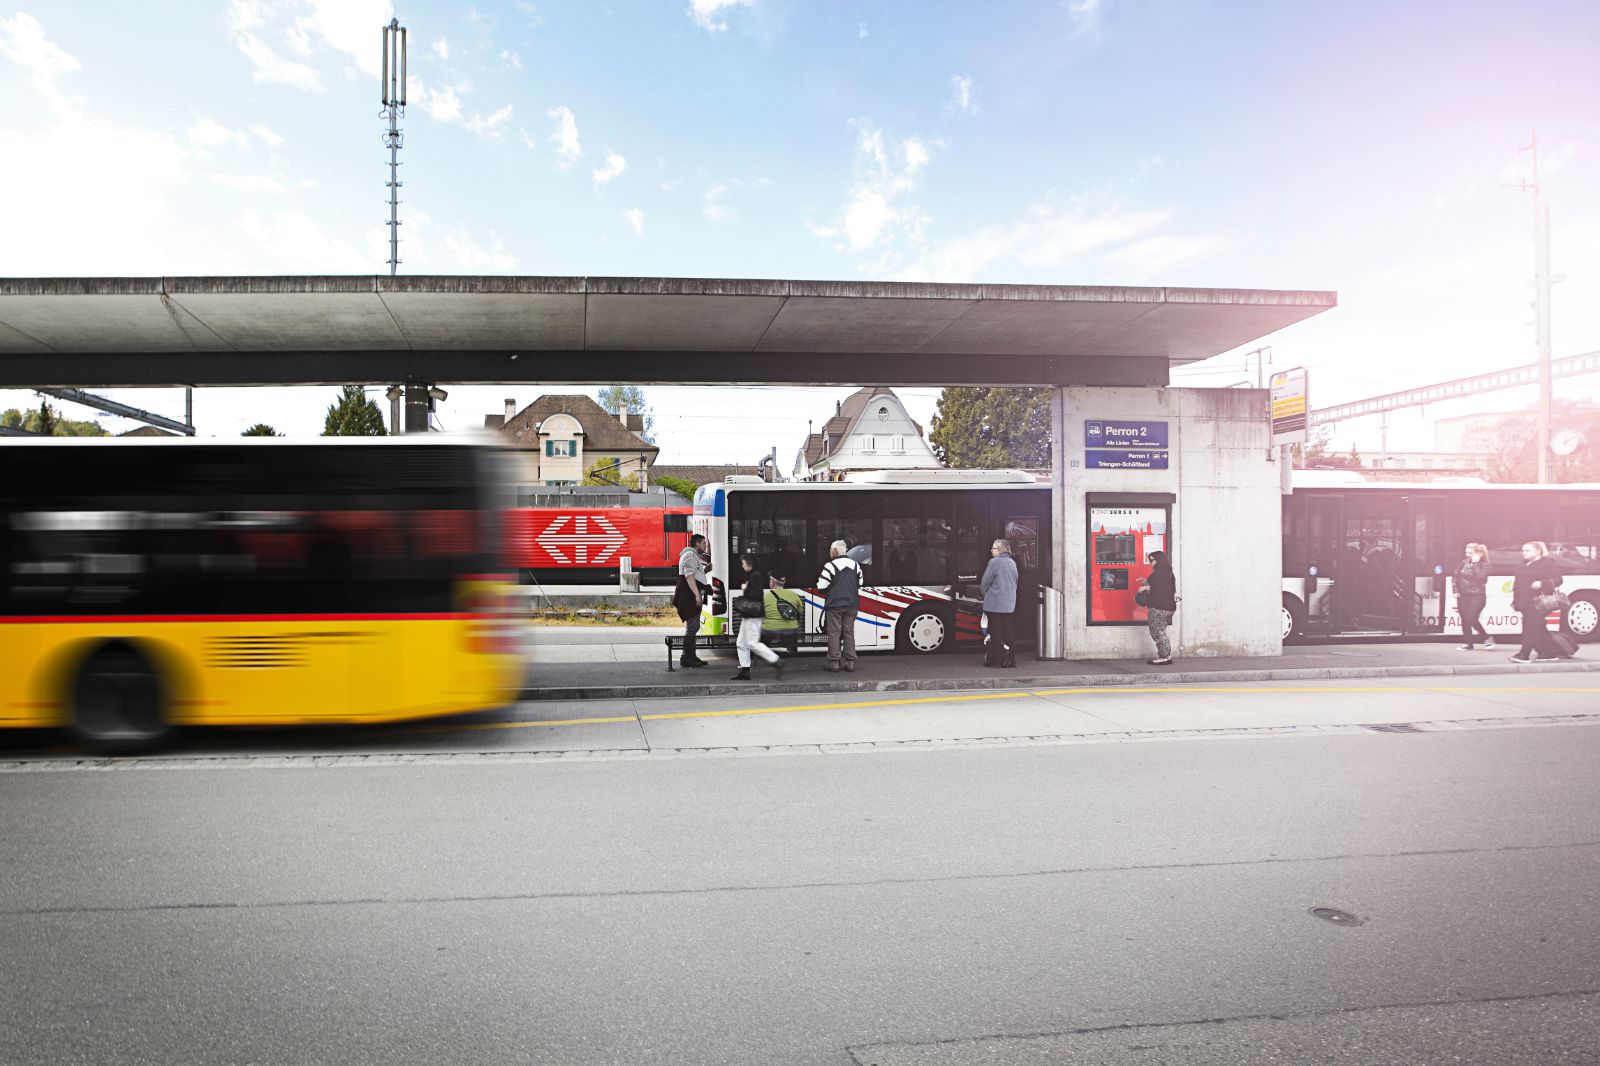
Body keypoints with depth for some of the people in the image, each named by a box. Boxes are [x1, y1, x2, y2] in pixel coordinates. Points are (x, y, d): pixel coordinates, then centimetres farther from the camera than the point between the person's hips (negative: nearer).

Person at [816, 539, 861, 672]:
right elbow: (859, 585, 16)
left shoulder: (830, 566, -11)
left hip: (834, 605, -5)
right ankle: (850, 662, 9)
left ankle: (834, 662, -1)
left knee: (834, 633, 0)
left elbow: (821, 587, -11)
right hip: (851, 605, 5)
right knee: (849, 632, 10)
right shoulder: (855, 565, 9)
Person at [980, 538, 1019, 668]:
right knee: (1007, 632, 10)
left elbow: (985, 582, -9)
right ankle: (1010, 659, 10)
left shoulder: (994, 562, -13)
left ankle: (995, 659, 3)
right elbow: (1015, 582, 14)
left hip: (994, 604, -6)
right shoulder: (1012, 563, 8)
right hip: (1010, 604, 6)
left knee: (996, 633, 0)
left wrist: (984, 592, 10)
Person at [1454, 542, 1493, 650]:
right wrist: (1456, 591, 3)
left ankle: (1487, 637, 10)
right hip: (1463, 596, 5)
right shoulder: (1464, 562, 5)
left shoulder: (1484, 565, -7)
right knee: (1465, 621, 5)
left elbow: (1480, 577, -22)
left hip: (1477, 596, -5)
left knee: (1471, 620, -13)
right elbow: (1456, 576, 10)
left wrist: (1475, 564, -18)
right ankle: (1468, 643, 15)